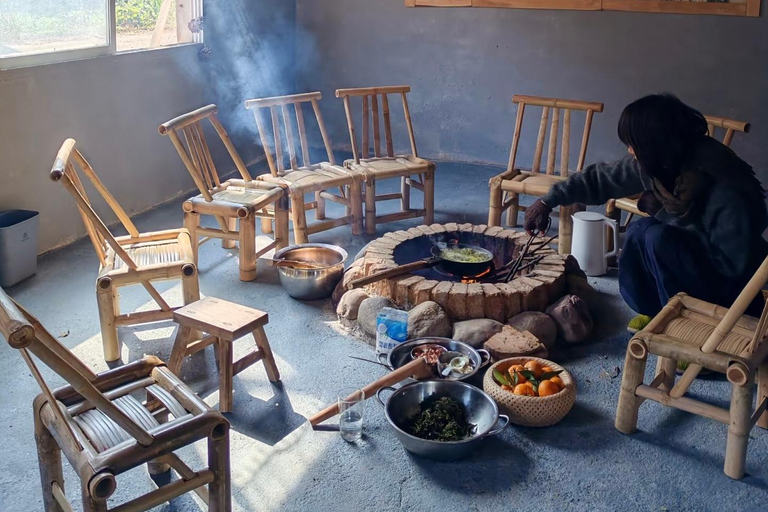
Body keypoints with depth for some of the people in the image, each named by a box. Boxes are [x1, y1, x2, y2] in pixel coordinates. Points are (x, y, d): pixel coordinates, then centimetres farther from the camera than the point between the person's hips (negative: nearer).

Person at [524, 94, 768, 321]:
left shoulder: (727, 192, -34)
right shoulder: (656, 163, -14)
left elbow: (734, 266, -28)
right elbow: (601, 178, 0)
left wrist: (668, 213, -27)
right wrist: (548, 201, 2)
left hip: (735, 285, -7)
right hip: (696, 260, 7)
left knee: (659, 238, -26)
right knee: (639, 231, -13)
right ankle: (656, 313, 7)